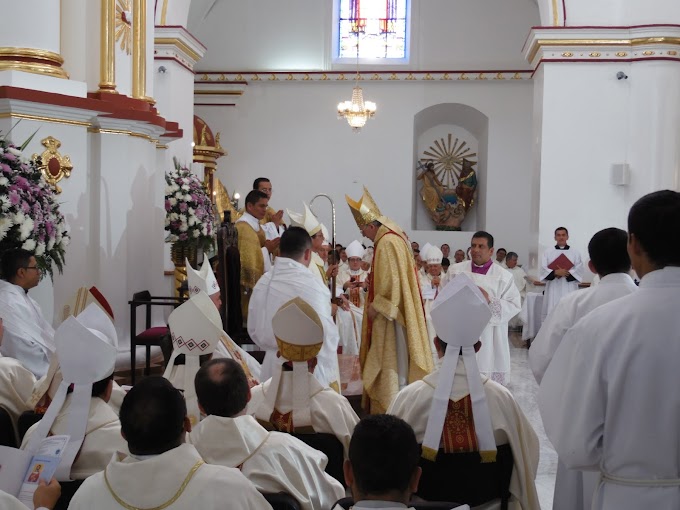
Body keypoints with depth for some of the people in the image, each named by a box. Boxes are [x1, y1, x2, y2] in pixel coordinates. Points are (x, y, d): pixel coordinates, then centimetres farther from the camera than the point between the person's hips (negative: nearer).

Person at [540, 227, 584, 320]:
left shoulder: (575, 252, 9)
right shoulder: (548, 252, 9)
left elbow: (579, 270, 1)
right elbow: (543, 269, -1)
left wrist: (567, 274, -13)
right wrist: (555, 273, -17)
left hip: (569, 289, 0)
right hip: (553, 289, 0)